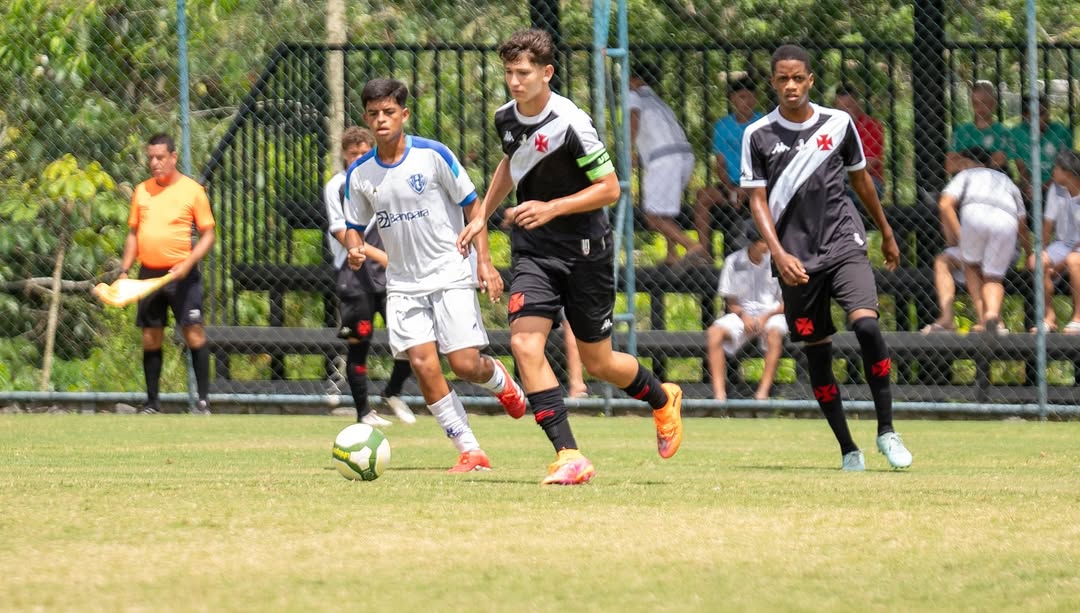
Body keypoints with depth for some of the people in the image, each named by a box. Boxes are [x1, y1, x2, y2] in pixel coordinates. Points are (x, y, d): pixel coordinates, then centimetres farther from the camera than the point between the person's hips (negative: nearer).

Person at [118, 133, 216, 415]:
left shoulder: (192, 190, -2)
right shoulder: (142, 191, 10)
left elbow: (208, 235, -2)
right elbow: (133, 233, 18)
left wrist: (188, 264, -16)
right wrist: (124, 270, 8)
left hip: (181, 274, -4)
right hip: (149, 274, 4)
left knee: (194, 333, -9)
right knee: (150, 337, 5)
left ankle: (203, 400, -5)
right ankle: (152, 402, 12)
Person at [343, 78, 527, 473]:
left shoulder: (433, 155, -9)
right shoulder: (359, 173, 1)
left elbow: (472, 205, -1)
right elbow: (354, 226, 13)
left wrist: (485, 262, -8)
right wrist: (355, 250, -11)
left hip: (450, 274, -3)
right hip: (403, 284, 3)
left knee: (464, 364, -10)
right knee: (423, 364, -13)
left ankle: (500, 380, 29)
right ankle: (470, 451, -4)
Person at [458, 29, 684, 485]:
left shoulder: (570, 124, -20)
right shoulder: (505, 119, 1)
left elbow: (610, 189, -16)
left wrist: (552, 208, -25)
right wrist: (482, 216, 20)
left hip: (584, 250, -5)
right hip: (532, 250, 5)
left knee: (598, 362, 7)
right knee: (525, 343, -18)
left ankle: (663, 399, 41)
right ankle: (569, 456, -18)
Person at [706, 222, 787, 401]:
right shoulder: (734, 262, -1)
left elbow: (786, 303, -1)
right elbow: (731, 302, 6)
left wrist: (766, 316, -17)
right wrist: (744, 316, -15)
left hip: (771, 314, -2)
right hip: (742, 314, 2)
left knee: (774, 333, -37)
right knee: (714, 332, -26)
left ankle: (763, 392, -38)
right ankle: (719, 392, -30)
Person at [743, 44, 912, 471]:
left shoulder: (838, 123, 4)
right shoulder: (758, 135, 0)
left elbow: (860, 178, 18)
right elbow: (758, 201, -2)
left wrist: (887, 233, 27)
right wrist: (778, 254, -16)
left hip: (844, 243, 0)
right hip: (796, 259, 0)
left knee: (866, 324, -21)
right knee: (817, 353, 3)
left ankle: (886, 431, -11)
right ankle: (848, 450, 15)